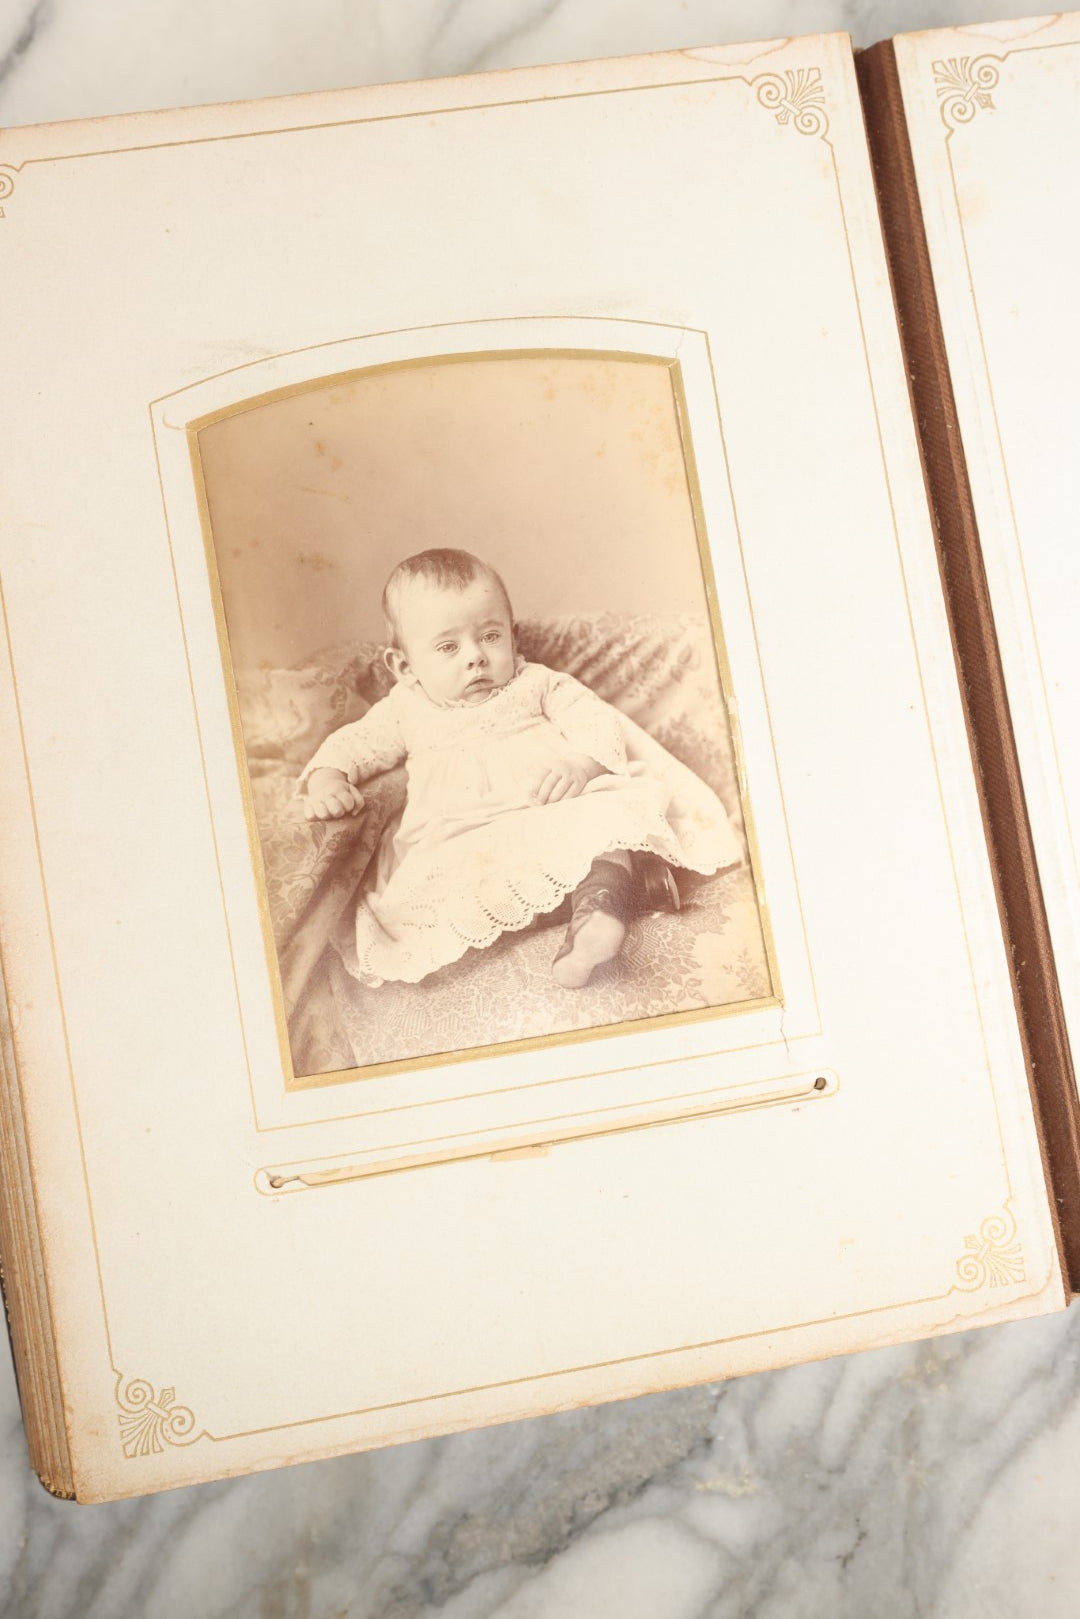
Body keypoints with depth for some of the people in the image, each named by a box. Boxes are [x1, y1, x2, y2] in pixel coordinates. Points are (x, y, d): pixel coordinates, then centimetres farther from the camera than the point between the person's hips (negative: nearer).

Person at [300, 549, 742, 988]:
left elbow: (598, 724, 8)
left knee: (606, 817, -33)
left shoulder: (539, 685, 18)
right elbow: (352, 744, 29)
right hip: (458, 842, 1)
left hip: (556, 812, 0)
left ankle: (597, 910, -54)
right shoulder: (405, 711, 24)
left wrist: (582, 763, -15)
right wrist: (326, 780, 6)